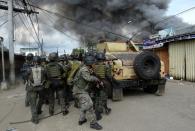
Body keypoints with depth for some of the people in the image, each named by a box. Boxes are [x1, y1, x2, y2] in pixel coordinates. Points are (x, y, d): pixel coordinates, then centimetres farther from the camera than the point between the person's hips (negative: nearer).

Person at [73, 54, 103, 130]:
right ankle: (93, 123, -5)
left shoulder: (85, 68, 8)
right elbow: (88, 78, -37)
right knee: (89, 105, -11)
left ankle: (82, 119, 35)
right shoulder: (84, 70, -22)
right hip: (80, 91, -11)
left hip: (79, 90, 11)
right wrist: (96, 78, -20)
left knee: (83, 105, 22)